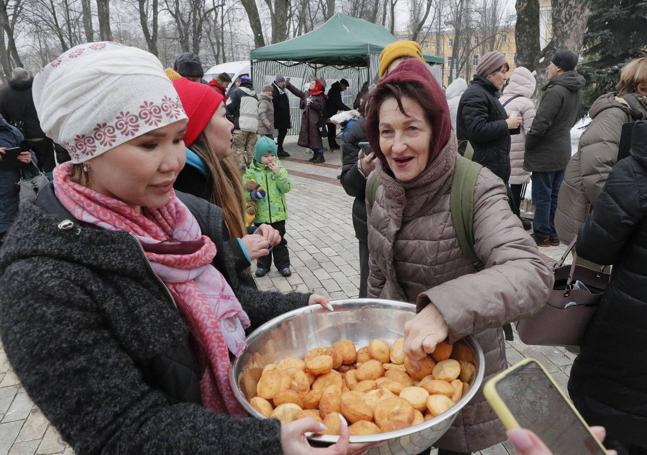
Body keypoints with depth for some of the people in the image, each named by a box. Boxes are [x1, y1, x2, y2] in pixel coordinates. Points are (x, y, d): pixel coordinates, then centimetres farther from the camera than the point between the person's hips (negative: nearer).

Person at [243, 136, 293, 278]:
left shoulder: (280, 170, -1)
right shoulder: (252, 172, -4)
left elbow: (287, 188, -12)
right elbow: (245, 191, -4)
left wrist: (278, 173, -22)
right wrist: (253, 195, -25)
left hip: (278, 213, 0)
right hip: (260, 214, 0)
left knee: (279, 241, 11)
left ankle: (283, 264, 25)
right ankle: (263, 265, 29)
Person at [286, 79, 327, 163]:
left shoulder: (321, 96, -7)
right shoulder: (306, 94, 13)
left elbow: (320, 107, -17)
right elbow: (296, 91, 19)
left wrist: (311, 103, -22)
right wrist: (288, 85, 19)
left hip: (315, 120, -7)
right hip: (307, 119, 7)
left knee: (316, 138, -7)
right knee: (310, 138, 10)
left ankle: (320, 157, -1)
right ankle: (316, 155, 21)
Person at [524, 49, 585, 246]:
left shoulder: (555, 91, -21)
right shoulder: (574, 90, 9)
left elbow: (540, 124, -23)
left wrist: (528, 144, -10)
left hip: (546, 153, -9)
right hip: (562, 152, 9)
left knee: (542, 196, 1)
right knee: (555, 195, 16)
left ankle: (542, 235, 10)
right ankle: (553, 233, 24)